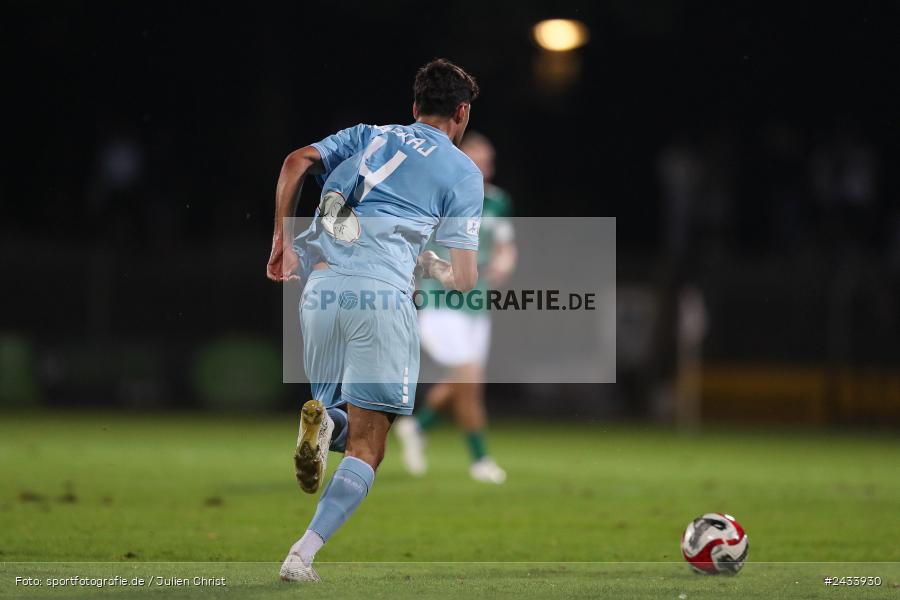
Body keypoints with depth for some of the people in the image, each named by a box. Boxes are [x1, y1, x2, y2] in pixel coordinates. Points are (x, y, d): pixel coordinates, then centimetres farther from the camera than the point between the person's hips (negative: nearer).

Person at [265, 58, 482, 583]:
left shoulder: (367, 135, 23)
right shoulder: (464, 171, 12)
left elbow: (297, 162, 6)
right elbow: (465, 279, 7)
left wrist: (282, 240, 10)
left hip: (322, 286, 4)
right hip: (383, 294, -4)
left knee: (346, 426, 21)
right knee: (366, 447, -1)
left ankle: (323, 421, -16)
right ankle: (303, 554, -19)